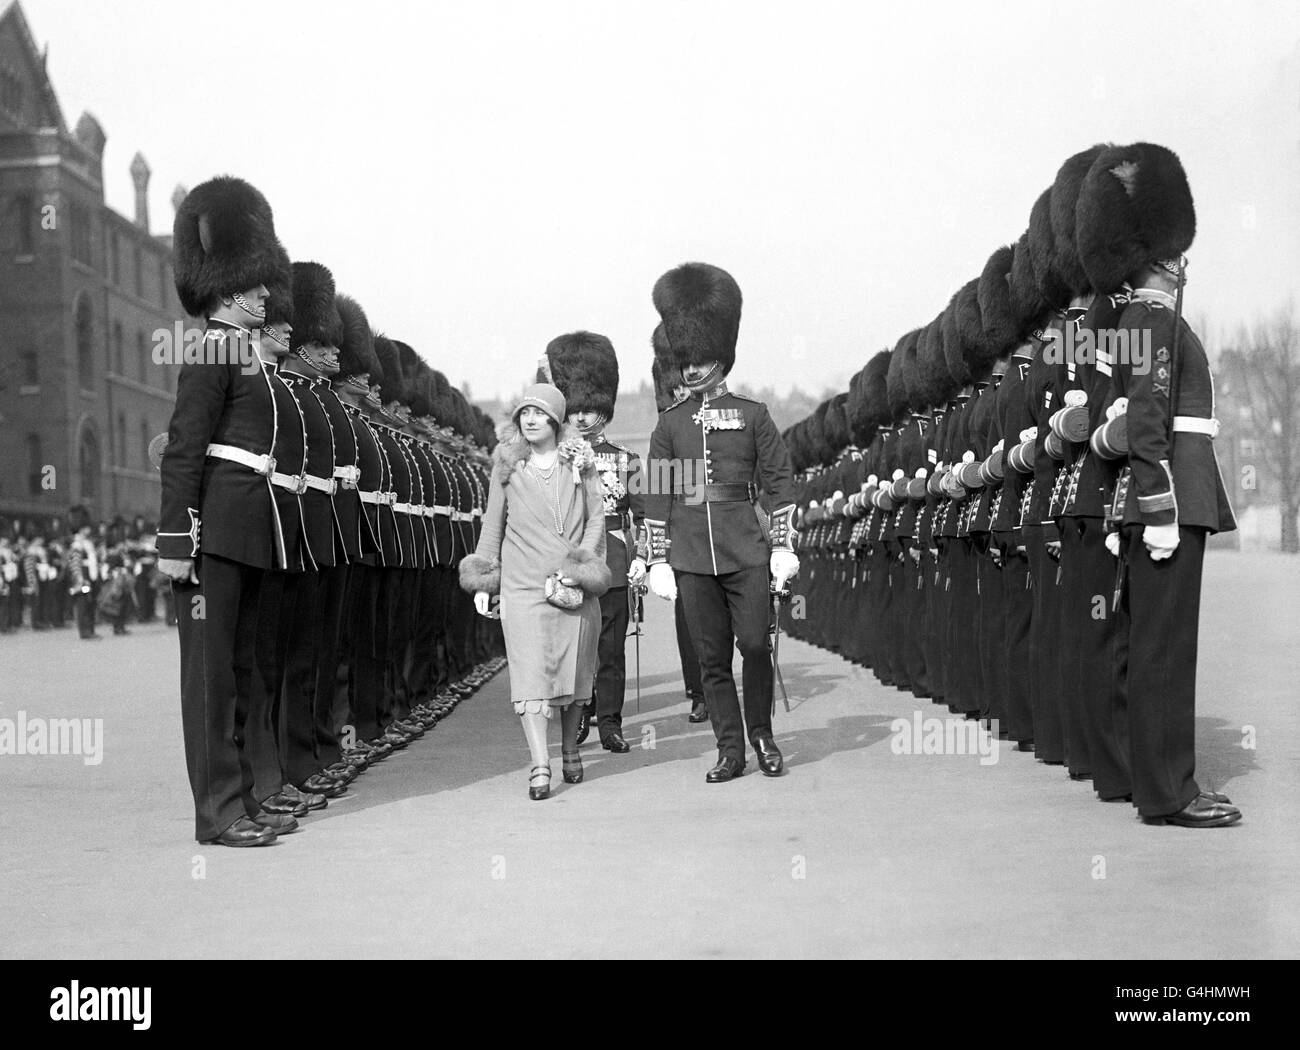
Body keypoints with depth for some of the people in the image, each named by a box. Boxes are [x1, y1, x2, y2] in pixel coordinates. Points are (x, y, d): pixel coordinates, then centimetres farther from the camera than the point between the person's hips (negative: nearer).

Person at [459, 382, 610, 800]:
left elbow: (596, 515, 6)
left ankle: (570, 749, 26)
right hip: (522, 582, 0)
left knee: (573, 668, 6)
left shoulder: (580, 461, 6)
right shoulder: (507, 464, 7)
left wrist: (582, 566, -7)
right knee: (530, 671, -11)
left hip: (573, 584, 1)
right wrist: (483, 580, 7)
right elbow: (492, 524, 11)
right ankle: (540, 765, -15)